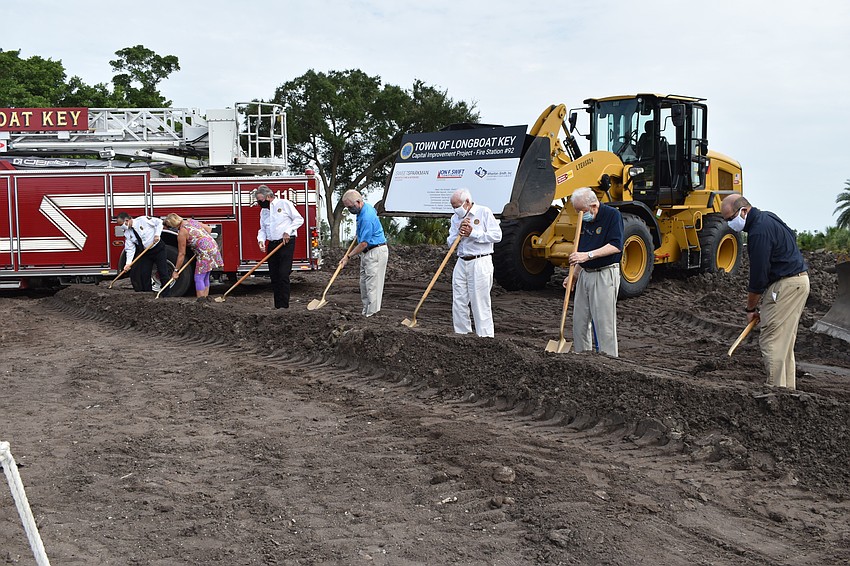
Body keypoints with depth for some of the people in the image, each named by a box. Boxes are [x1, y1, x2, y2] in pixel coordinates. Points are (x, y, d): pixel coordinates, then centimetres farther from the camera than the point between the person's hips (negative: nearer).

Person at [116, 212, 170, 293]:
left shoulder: (142, 220, -16)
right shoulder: (127, 233, 0)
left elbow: (159, 222, -11)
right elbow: (130, 249, -4)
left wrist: (157, 234, -20)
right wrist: (128, 263, -15)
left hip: (158, 248, -6)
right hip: (146, 253, 6)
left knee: (163, 273, -6)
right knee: (144, 275, 1)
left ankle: (166, 295, 0)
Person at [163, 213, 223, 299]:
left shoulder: (182, 232, -10)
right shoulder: (191, 221, 13)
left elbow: (181, 254, -6)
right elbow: (209, 229, 17)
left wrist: (176, 271, 1)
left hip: (205, 252, -9)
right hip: (213, 246, 9)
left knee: (198, 278, -5)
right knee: (205, 277, 15)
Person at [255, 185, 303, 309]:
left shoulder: (284, 204, -1)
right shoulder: (263, 211, 18)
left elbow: (299, 219, -2)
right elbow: (262, 229, 19)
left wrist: (288, 231, -12)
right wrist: (261, 240, -1)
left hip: (286, 243, -7)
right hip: (272, 245, 7)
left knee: (283, 274, -13)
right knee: (274, 275, 4)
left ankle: (284, 305, -13)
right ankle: (277, 305, 8)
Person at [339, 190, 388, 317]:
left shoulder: (366, 218, -25)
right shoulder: (367, 206, 6)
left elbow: (363, 244, -24)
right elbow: (375, 211, 32)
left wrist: (348, 256, -16)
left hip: (375, 252, -11)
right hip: (367, 253, 11)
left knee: (372, 287, -10)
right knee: (364, 284, 12)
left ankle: (371, 316, -8)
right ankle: (365, 313, 17)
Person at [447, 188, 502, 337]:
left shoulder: (484, 212, -3)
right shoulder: (455, 218, 14)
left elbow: (497, 235, -10)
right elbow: (450, 241, 11)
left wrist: (473, 233, -14)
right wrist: (459, 234, -10)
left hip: (480, 262, -6)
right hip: (462, 262, 6)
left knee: (480, 302, -6)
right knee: (459, 302, 6)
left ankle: (485, 336, -2)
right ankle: (462, 334, 14)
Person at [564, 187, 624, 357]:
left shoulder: (612, 215, -11)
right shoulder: (584, 220, 12)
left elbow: (616, 246, -21)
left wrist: (588, 255, -25)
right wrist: (574, 274, 16)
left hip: (605, 275, -8)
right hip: (585, 274, 8)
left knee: (604, 321, -7)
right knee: (579, 319, 8)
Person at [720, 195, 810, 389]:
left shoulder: (759, 231, -20)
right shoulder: (766, 218, 12)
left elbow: (758, 274, -18)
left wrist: (751, 309, -6)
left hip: (786, 284, -11)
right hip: (799, 280, 11)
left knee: (771, 340, -9)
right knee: (784, 340, 14)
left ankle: (776, 389, -10)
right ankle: (788, 388, 18)